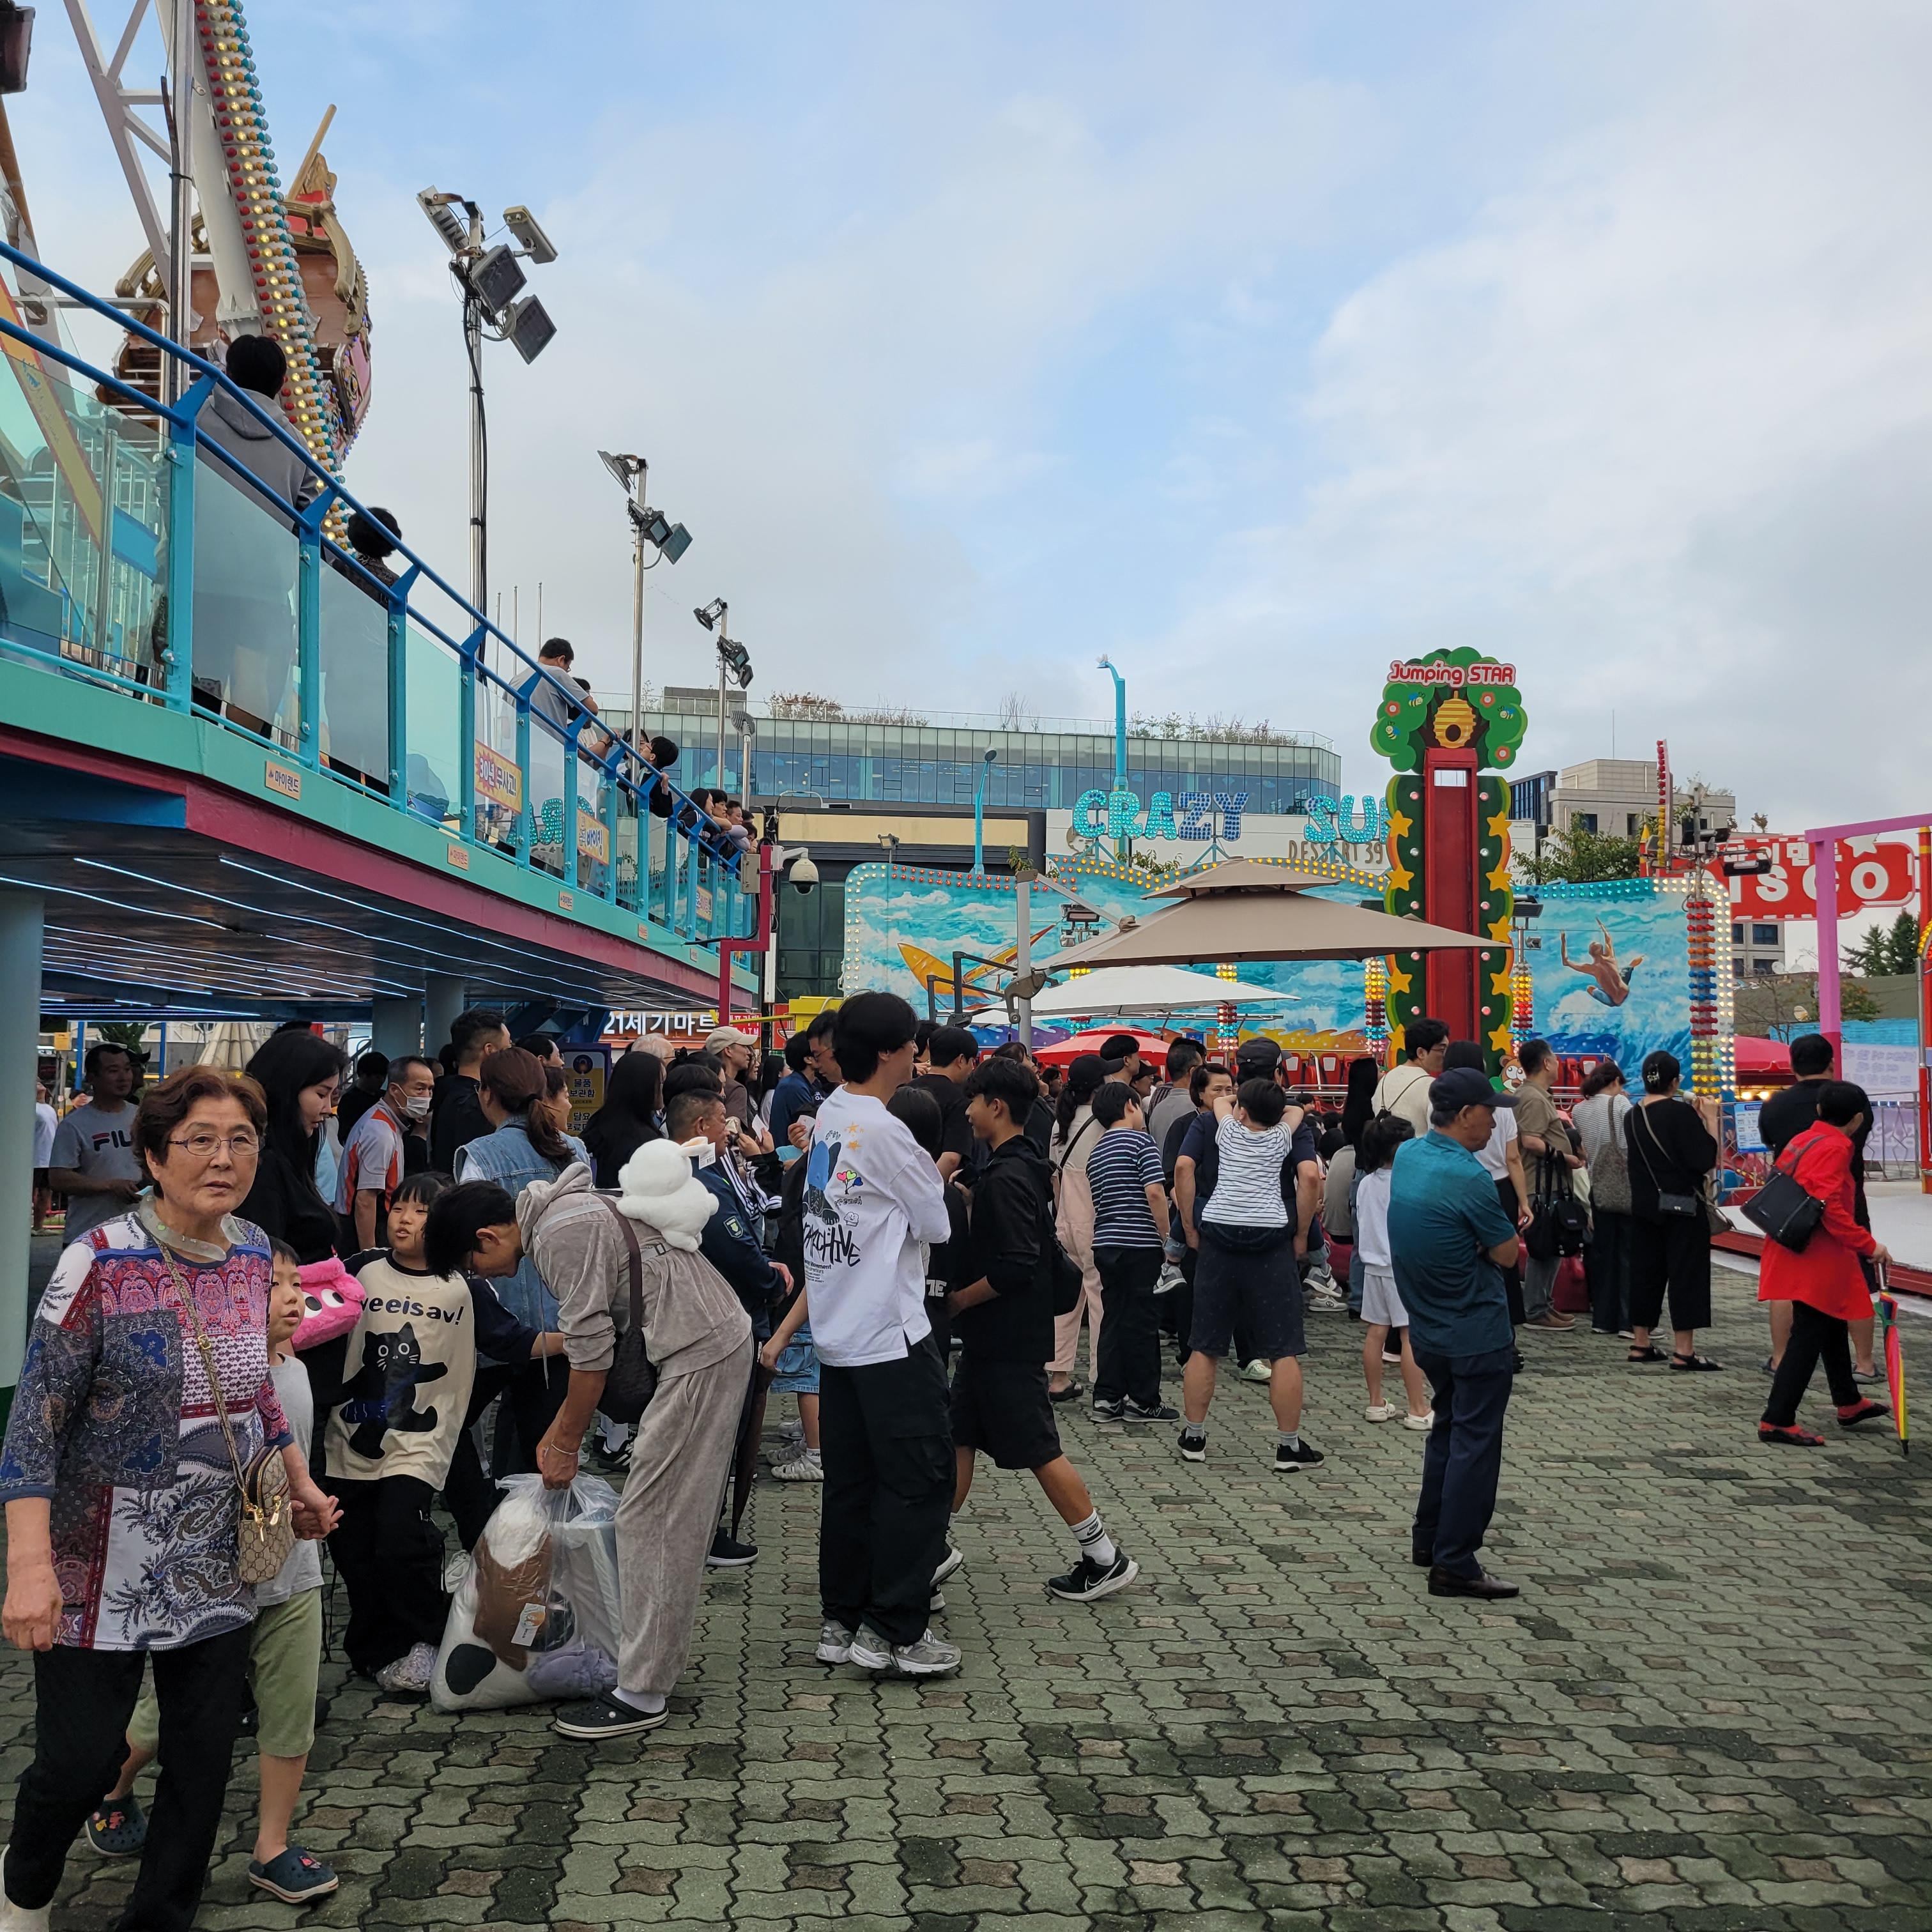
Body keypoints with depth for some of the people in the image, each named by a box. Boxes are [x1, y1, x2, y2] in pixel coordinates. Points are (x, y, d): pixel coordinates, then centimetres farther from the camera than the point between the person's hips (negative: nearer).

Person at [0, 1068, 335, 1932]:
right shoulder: (101, 1263, -17)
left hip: (219, 1560, 5)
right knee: (81, 1760, 5)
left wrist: (300, 1481, 16)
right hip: (106, 1562, -5)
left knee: (204, 1757, 10)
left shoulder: (252, 1251, 1)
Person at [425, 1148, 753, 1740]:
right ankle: (656, 1663, 24)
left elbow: (591, 1350, -15)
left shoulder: (563, 1233, -15)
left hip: (701, 1356, -10)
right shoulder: (564, 1212, 16)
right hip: (718, 1343, 10)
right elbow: (596, 1339, 21)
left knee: (650, 1520, -6)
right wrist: (557, 1433, 20)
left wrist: (567, 1446, -3)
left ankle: (642, 1696, -1)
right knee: (677, 1520, 15)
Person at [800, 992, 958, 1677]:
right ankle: (894, 1631, 4)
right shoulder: (883, 1133, -18)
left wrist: (925, 1177, 8)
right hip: (890, 1334, -9)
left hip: (838, 1332, 9)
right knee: (920, 1477, 0)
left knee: (850, 1478, 14)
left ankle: (842, 1621, 21)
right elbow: (938, 1223, -11)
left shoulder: (827, 1117, 8)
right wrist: (939, 1182, 8)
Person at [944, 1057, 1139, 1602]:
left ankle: (1104, 1559, 9)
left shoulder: (1007, 1177, -20)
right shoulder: (1019, 1166, 10)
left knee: (1039, 1450, -1)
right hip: (993, 1337, 10)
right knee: (959, 1438, 13)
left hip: (1009, 1339, -10)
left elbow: (1017, 1267, -26)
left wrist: (958, 1300, -16)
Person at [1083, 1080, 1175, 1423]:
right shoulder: (1141, 1141, -7)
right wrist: (1166, 1238, -8)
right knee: (1142, 1322, 1)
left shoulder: (1095, 1152, 16)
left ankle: (1107, 1397, 10)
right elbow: (1154, 1192, -16)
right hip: (1140, 1243, -7)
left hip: (1105, 1243, 7)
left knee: (1114, 1318, 11)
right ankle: (1143, 1401, 7)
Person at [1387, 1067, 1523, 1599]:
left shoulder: (1406, 1156, 2)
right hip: (1478, 1334, -8)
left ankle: (1428, 1539, 30)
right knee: (1475, 1444, -1)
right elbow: (1508, 1253, -14)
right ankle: (1454, 1565, 1)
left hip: (1428, 1330, 8)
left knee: (1448, 1428, 22)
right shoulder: (1467, 1177, -24)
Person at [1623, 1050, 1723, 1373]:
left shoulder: (1633, 1116, 7)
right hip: (1682, 1206, -7)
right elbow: (1706, 1159, -18)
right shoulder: (1681, 1112, -16)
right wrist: (1710, 1119, -8)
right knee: (1686, 1273, -3)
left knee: (1645, 1271, 12)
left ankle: (1640, 1344, 17)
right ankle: (1684, 1352, -4)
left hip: (1644, 1206, 7)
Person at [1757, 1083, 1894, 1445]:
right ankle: (1777, 1421, -5)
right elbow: (1830, 1208, -26)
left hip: (1795, 1250, 10)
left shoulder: (1801, 1140, 10)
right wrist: (1868, 1245, -22)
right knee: (1808, 1337, -6)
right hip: (1815, 1261, -10)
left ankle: (1849, 1403, 39)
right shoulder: (1834, 1149, -18)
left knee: (1834, 1326, 23)